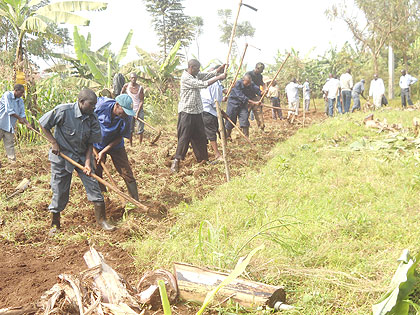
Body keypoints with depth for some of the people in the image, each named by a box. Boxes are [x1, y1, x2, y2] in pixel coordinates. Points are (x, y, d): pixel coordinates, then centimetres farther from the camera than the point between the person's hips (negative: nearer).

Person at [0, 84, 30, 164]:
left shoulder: (20, 100, 9)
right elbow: (9, 110, -15)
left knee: (10, 144, 4)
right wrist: (19, 118, -9)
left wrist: (27, 123, -11)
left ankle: (12, 161, 3)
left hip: (9, 126, 6)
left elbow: (22, 113, 5)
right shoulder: (7, 95, -10)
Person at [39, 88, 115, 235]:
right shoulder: (64, 111, -21)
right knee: (59, 191, 5)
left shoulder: (92, 118, -9)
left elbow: (90, 143, -2)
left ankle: (101, 219, 13)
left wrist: (87, 162, -12)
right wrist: (54, 143, -13)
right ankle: (55, 224, 24)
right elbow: (43, 124, -9)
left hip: (82, 156, 4)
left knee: (93, 185, 0)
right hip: (61, 156, -3)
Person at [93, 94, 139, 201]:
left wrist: (103, 152, -17)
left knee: (127, 173, -3)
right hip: (97, 145, 0)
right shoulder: (101, 106, -27)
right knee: (96, 174, 6)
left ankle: (136, 201, 5)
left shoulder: (127, 118, -24)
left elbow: (119, 138, -15)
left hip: (115, 146, 0)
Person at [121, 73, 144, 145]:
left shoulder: (140, 88, -8)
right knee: (130, 129, 4)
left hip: (139, 110, -1)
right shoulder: (126, 86, -4)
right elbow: (122, 93, 18)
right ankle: (130, 145, 13)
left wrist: (138, 112, -16)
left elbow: (142, 101, -9)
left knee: (140, 129, -1)